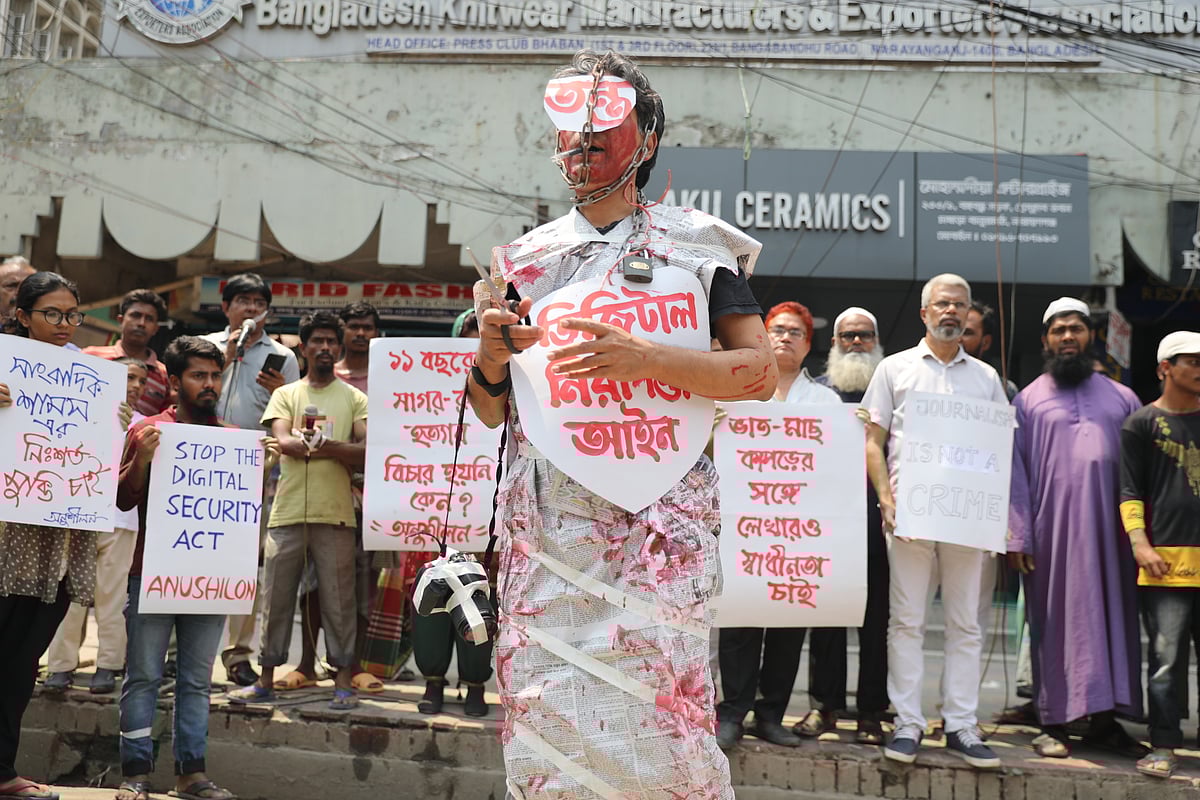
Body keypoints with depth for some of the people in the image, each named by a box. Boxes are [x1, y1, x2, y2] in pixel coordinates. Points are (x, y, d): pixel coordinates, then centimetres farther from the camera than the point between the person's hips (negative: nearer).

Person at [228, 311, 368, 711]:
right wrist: (337, 448, -15)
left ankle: (344, 681, 9)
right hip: (288, 511, 1)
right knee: (276, 595, 6)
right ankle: (266, 680, 16)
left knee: (338, 598, 1)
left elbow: (366, 451, -3)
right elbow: (283, 442, -4)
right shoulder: (286, 395, 13)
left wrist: (320, 445, -17)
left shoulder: (354, 398, 11)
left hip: (334, 513, -1)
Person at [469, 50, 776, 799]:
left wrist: (644, 359, -19)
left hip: (657, 511, -3)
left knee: (656, 710, -9)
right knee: (541, 714, 3)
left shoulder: (697, 243, 6)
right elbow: (492, 412, 16)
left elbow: (760, 372, -5)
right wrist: (491, 357, -6)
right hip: (544, 519, 3)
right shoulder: (528, 256, 15)